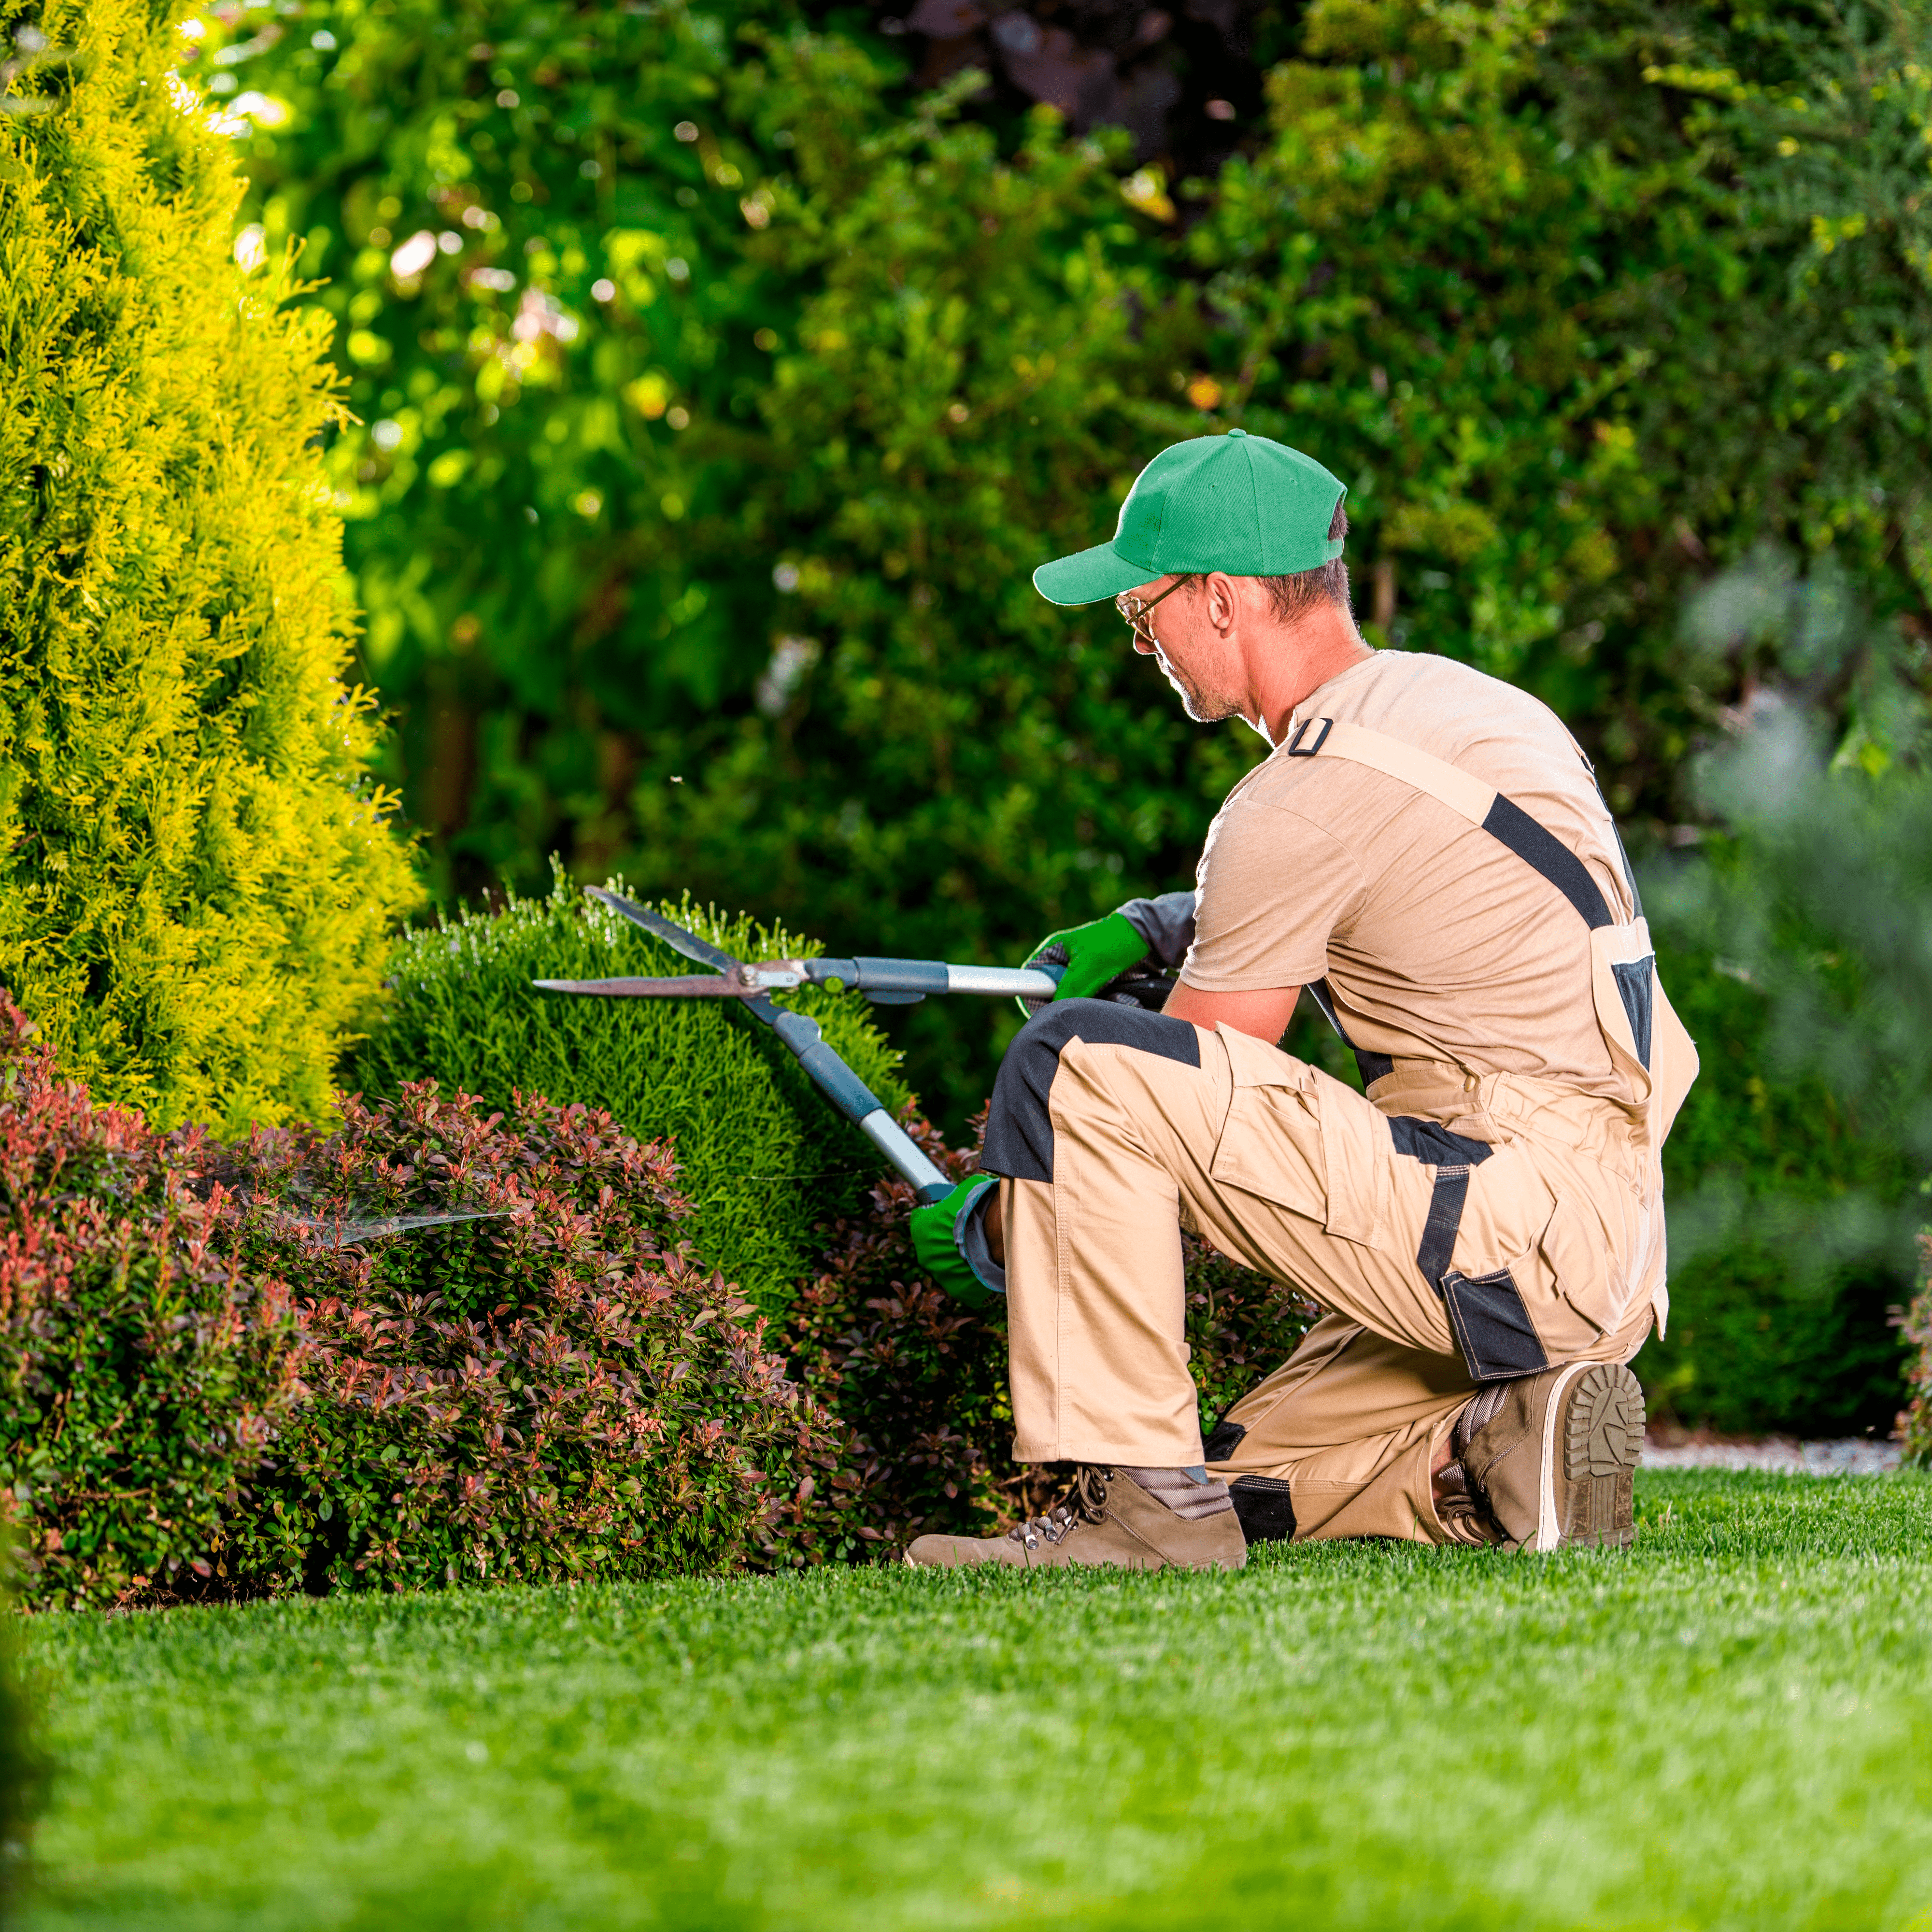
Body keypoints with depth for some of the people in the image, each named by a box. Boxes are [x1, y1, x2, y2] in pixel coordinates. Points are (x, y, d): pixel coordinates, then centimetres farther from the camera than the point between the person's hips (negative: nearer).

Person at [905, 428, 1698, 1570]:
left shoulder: (1307, 800, -14)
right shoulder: (1459, 698, 14)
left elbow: (1179, 1091, -6)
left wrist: (992, 1228, 8)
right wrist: (1159, 927, 22)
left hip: (1510, 1213, -10)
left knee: (1071, 1060, -16)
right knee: (1246, 1483, 22)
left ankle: (1137, 1496, -15)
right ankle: (1503, 1451, 2)